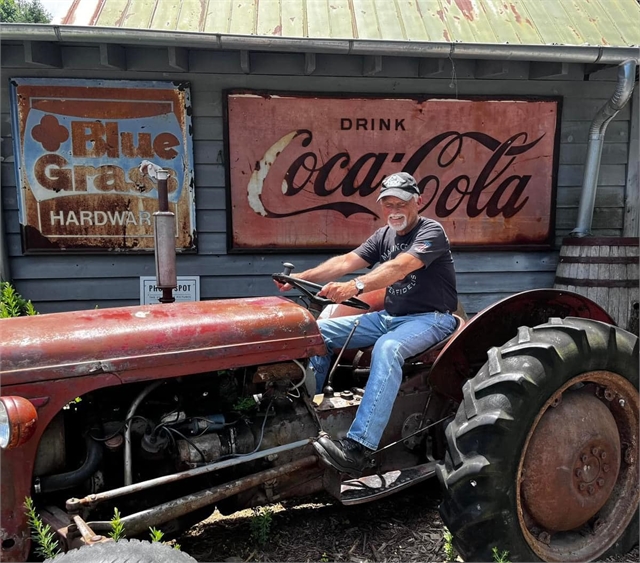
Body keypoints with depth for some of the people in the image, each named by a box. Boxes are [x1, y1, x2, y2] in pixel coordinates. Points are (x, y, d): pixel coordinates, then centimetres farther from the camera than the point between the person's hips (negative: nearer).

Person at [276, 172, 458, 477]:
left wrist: (355, 286, -48)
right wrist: (300, 277, -17)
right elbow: (346, 261, -3)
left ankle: (358, 448, -42)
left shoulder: (431, 231, -13)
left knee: (387, 348, -39)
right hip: (389, 316, 8)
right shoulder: (383, 236, 9)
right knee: (320, 332, -2)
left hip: (430, 318, -7)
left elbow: (399, 267, -32)